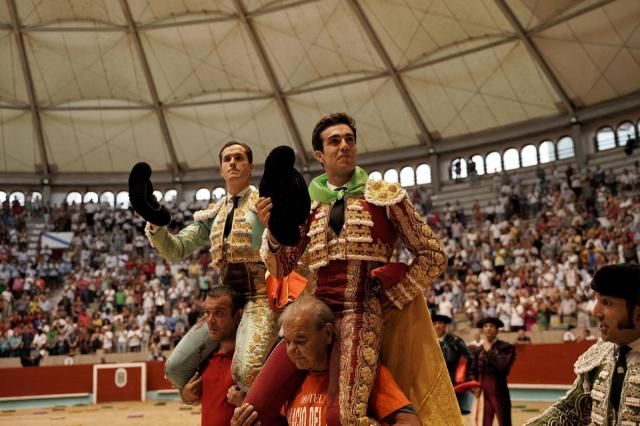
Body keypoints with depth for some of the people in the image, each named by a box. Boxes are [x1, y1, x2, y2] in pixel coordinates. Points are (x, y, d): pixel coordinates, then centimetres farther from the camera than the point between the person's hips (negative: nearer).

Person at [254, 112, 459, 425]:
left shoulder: (384, 196, 5)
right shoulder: (306, 206, 14)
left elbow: (433, 256, 8)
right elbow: (280, 269, 10)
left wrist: (390, 297, 1)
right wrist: (273, 231, -9)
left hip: (361, 316, -4)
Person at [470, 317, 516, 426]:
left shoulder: (506, 347, -4)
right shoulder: (479, 350, 11)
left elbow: (503, 365, -20)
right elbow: (474, 371, 15)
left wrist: (489, 351, -11)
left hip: (499, 392, -4)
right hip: (483, 392, 5)